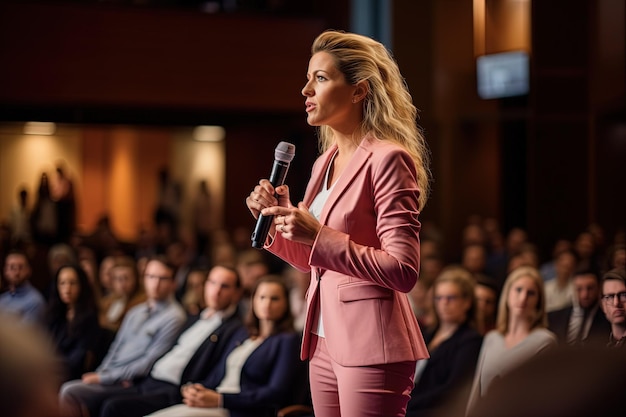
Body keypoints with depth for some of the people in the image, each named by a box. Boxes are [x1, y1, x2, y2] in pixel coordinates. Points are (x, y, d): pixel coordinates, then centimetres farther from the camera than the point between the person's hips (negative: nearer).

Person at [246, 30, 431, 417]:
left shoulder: (387, 159, -12)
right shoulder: (325, 163, 12)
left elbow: (403, 271, -18)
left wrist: (320, 236, -23)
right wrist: (276, 220, 3)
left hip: (370, 344, -8)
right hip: (325, 340, 8)